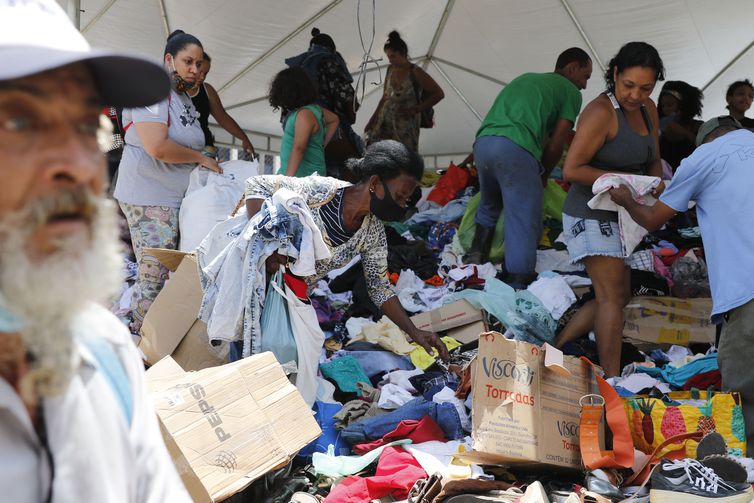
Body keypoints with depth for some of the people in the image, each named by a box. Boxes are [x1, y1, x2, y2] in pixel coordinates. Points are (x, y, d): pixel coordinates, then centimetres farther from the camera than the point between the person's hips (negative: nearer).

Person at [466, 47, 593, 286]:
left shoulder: (524, 78, 34)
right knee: (524, 227, 0)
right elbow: (555, 145, 9)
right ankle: (518, 283, -1)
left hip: (482, 142, 7)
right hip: (516, 150, -7)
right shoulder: (570, 91, 14)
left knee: (489, 207, 30)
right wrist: (542, 175, 23)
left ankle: (476, 257, 26)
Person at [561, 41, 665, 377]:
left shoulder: (648, 110, 8)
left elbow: (653, 162, 16)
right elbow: (571, 170, -21)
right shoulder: (602, 112, -19)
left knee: (619, 296, 15)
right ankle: (611, 380, -8)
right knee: (612, 297, -12)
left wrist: (658, 186, -5)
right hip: (593, 214, -9)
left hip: (620, 216, 9)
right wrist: (621, 179, -24)